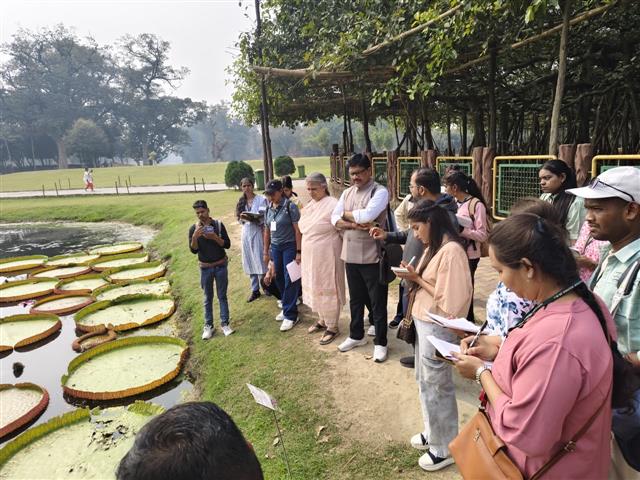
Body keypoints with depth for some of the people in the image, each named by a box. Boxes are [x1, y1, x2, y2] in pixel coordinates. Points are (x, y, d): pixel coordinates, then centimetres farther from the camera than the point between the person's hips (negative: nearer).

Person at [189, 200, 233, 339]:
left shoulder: (218, 224, -7)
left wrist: (215, 237, -24)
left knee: (222, 296, 7)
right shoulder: (194, 228, -5)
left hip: (221, 266, 0)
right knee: (208, 298, 10)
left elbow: (227, 245, -8)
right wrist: (195, 237, -26)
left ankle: (225, 324, 15)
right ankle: (208, 326, 18)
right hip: (205, 268, 1)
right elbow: (193, 250, -9)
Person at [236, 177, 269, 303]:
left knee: (260, 262, -6)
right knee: (250, 263, 8)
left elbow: (264, 218, -10)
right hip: (246, 233, 5)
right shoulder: (241, 201, 10)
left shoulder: (261, 199, -6)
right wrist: (242, 218, -9)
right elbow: (240, 220, 13)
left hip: (257, 232, -5)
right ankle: (255, 290, 17)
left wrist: (251, 218, -25)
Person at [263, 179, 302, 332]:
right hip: (275, 247, 6)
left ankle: (290, 315, 5)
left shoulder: (290, 207, -10)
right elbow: (267, 231, 15)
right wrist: (266, 251, 15)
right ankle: (287, 307, 28)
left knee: (290, 280, -3)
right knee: (279, 279, 11)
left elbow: (297, 230, -12)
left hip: (289, 247, -6)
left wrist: (298, 252, -15)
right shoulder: (269, 209, 8)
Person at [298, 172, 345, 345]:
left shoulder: (332, 205, -17)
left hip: (326, 256, -8)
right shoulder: (309, 205, 8)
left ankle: (332, 326, 18)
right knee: (316, 288, 19)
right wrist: (303, 254, 16)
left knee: (327, 290, 3)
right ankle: (323, 320, 37)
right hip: (310, 256, 8)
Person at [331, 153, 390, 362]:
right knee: (355, 299, 19)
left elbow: (367, 215, -25)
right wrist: (355, 224, -16)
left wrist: (346, 214, -8)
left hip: (372, 256, -6)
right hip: (350, 255, 6)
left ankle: (380, 342, 20)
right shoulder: (347, 193, 10)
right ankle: (356, 336, 36)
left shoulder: (380, 191, -10)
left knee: (377, 302, 6)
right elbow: (334, 219, 1)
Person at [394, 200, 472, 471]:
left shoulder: (451, 250, -21)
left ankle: (444, 449, 26)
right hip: (423, 322, 9)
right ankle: (433, 432, 40)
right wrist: (413, 277, -3)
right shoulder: (433, 248, 10)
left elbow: (449, 298, -23)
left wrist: (417, 280, -16)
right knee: (424, 381, 21)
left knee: (437, 385, 6)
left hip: (437, 327, -9)